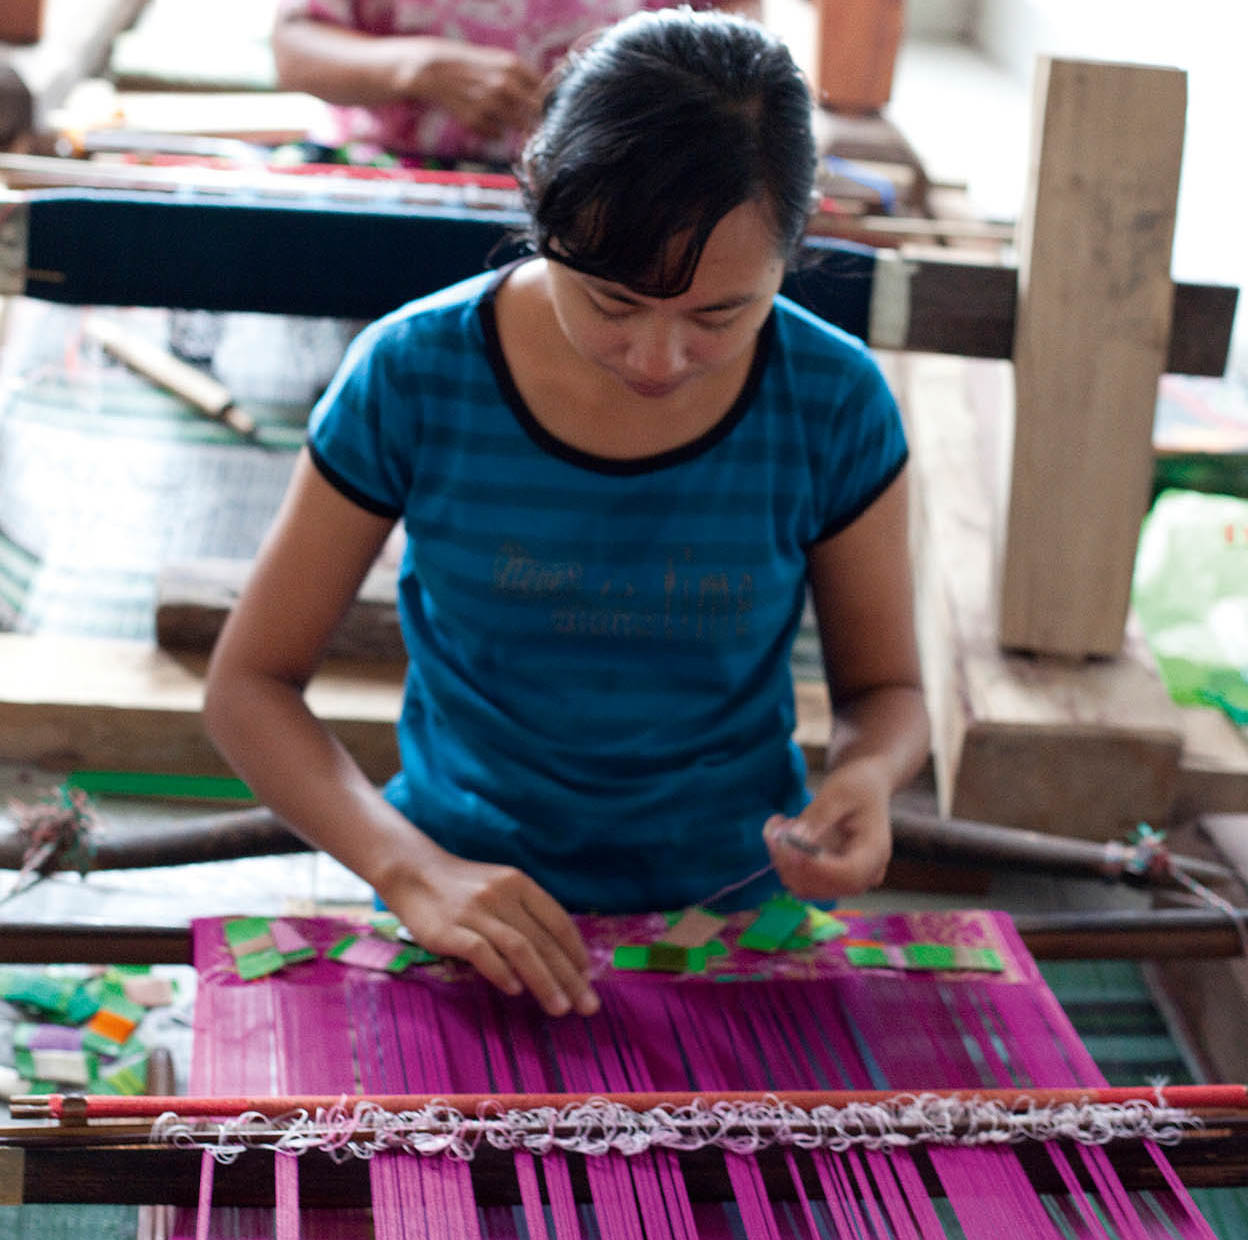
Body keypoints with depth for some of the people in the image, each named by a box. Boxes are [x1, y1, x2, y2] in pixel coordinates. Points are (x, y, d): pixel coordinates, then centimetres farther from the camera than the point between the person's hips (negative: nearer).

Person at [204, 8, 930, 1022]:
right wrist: (412, 870, -20)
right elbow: (248, 687, -3)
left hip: (735, 914, 0)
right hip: (468, 918, 0)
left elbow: (886, 689, 8)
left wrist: (865, 778, -16)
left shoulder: (834, 405, -6)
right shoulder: (412, 378, -9)